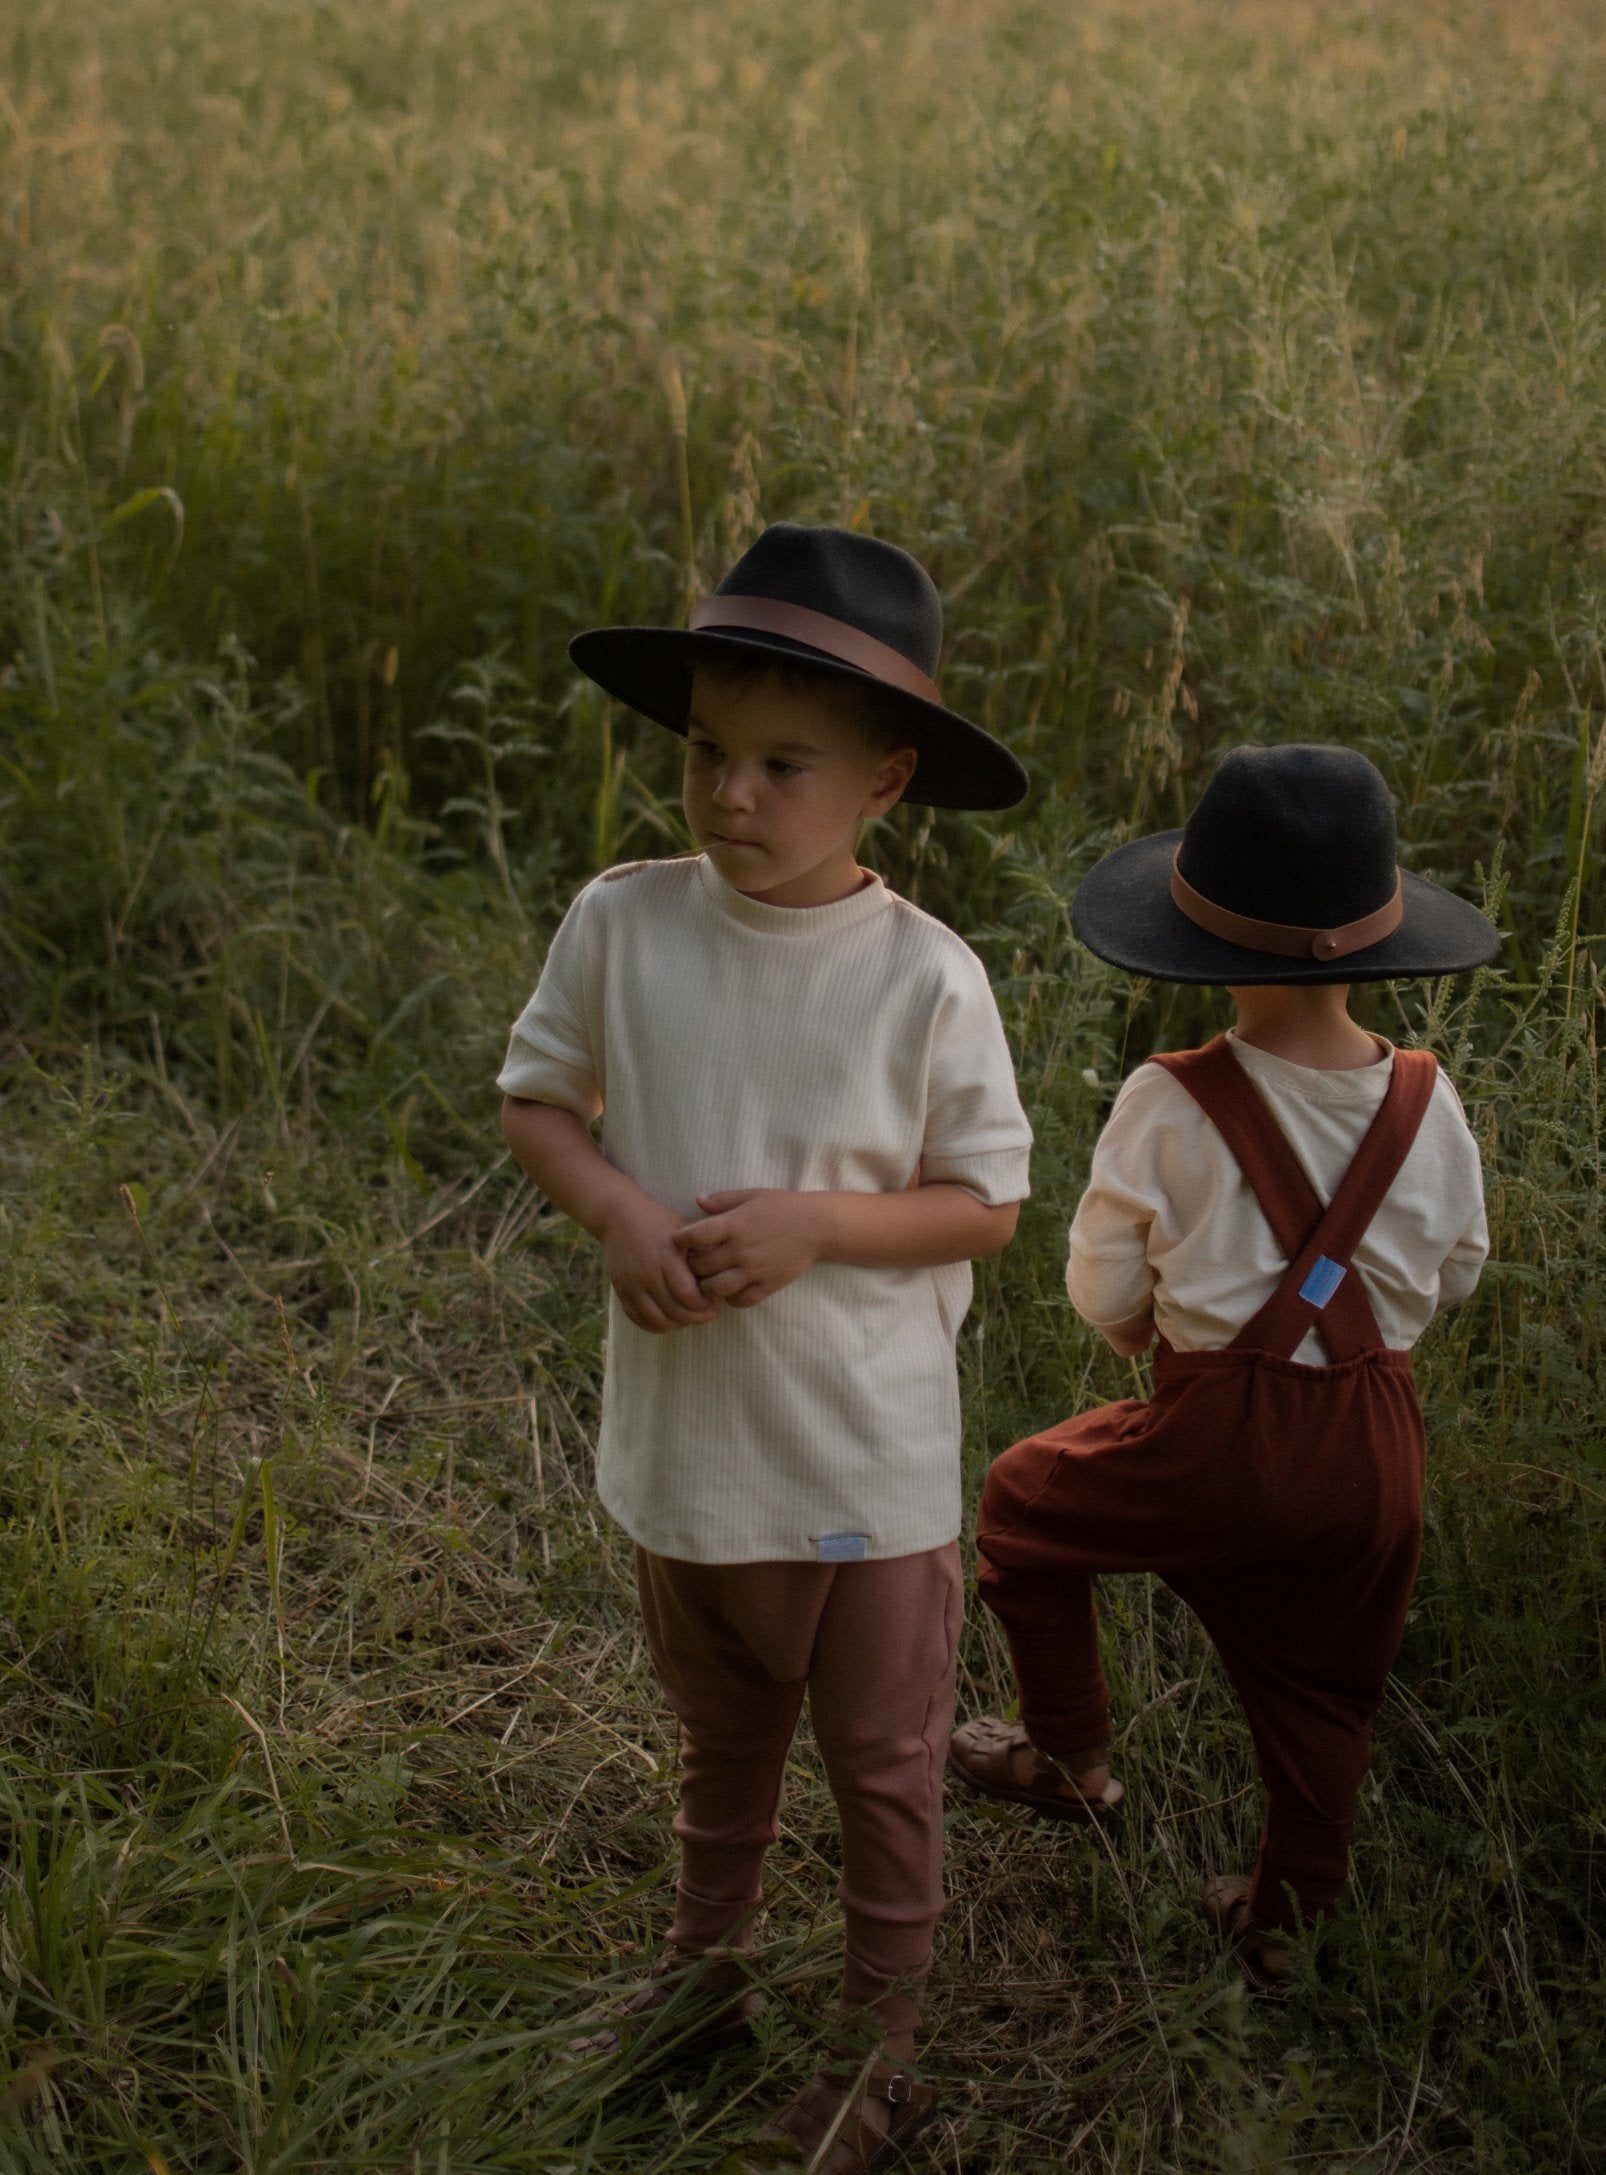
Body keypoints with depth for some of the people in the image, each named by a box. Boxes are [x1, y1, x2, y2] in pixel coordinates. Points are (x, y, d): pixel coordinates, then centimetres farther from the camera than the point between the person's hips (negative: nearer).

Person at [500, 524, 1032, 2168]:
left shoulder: (925, 978, -18)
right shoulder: (621, 924, -12)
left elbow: (989, 1202, -9)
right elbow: (534, 1097, 2)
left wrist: (818, 1225, -25)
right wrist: (619, 1212, -17)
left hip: (867, 1463, -3)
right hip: (682, 1436, 3)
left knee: (882, 1766, 16)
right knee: (721, 1739, 27)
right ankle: (701, 1977, 51)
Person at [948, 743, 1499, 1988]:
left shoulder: (1172, 1105, -18)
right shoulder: (1425, 1103, -7)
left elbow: (1103, 1296, -6)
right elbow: (1456, 1275, 8)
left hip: (1218, 1442, -4)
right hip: (1376, 1444, 4)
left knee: (1024, 1506, 24)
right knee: (1321, 1684, 24)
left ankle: (1071, 1758, 36)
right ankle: (1285, 1911, 38)